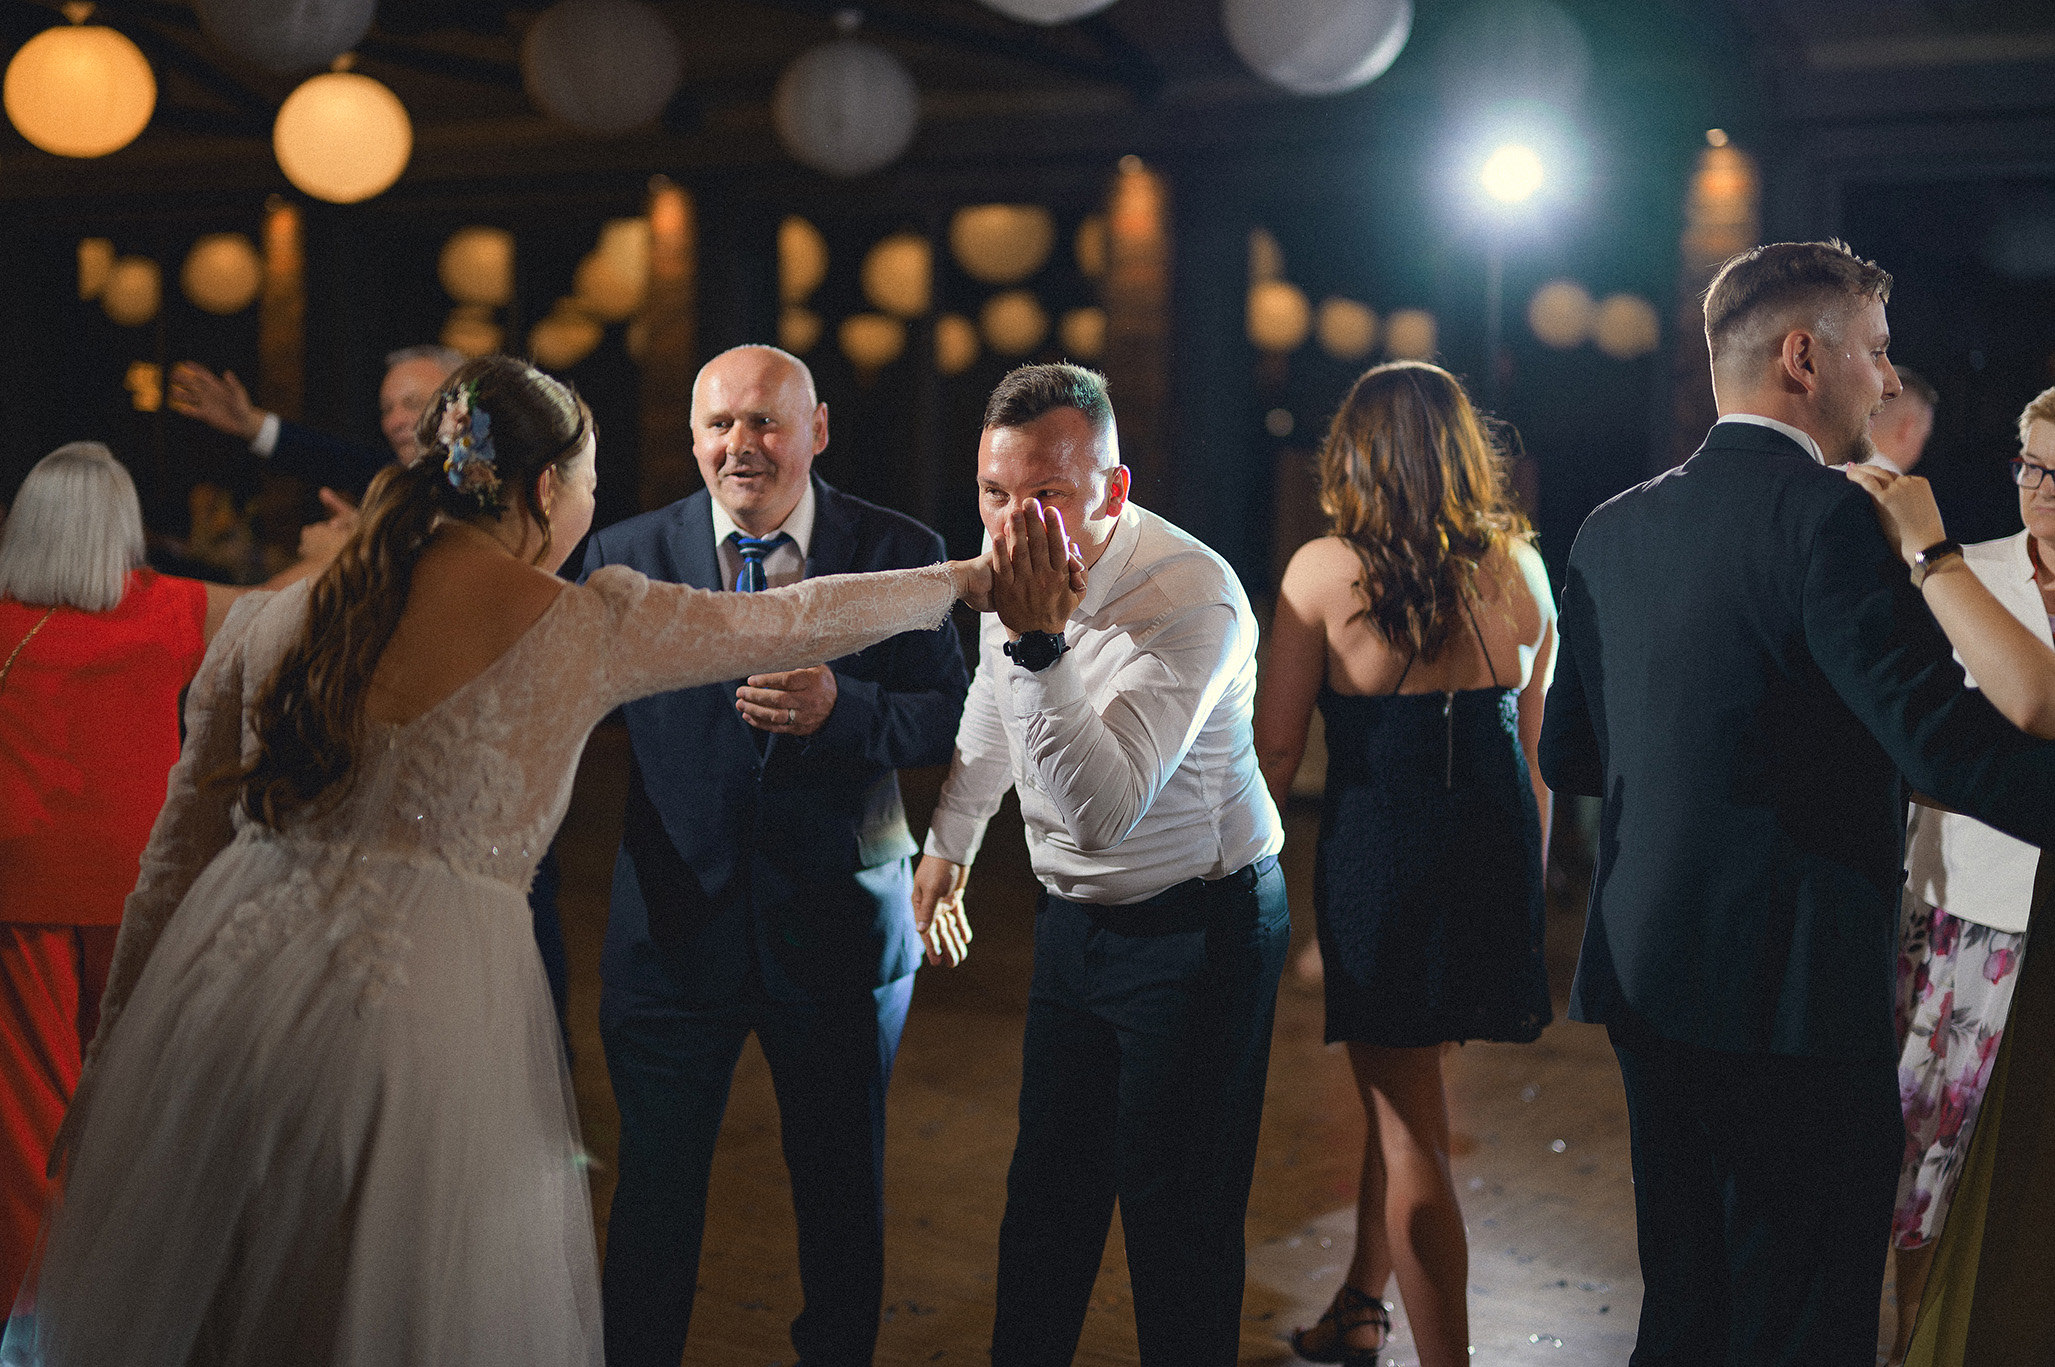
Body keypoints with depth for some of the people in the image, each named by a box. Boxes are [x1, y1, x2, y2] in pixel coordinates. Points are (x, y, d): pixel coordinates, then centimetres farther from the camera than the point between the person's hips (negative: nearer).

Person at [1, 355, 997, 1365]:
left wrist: (110, 1063, 20)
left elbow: (178, 854, 12)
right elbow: (798, 622, 11)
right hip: (424, 1012, -4)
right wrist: (960, 578, 29)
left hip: (223, 989, 5)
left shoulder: (271, 618, 9)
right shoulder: (586, 627, -2)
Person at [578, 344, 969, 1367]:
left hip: (838, 925, 0)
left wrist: (842, 708, -22)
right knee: (654, 1196, 10)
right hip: (675, 925, 0)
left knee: (843, 1191, 17)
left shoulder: (901, 552, -3)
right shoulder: (626, 555, -1)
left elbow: (952, 715, -5)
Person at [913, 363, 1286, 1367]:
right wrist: (948, 840, 31)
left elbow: (1104, 811, -35)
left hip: (1197, 930, -7)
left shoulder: (1193, 597, -27)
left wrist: (1041, 641, -39)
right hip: (1073, 919, 7)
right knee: (1046, 1185, 17)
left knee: (1176, 1214, 1)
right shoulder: (1012, 569, -3)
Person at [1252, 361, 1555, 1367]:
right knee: (1399, 1084, 22)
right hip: (1498, 845, 5)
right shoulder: (1519, 567, 4)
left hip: (1378, 846, -5)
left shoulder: (1324, 570, -8)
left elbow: (1274, 750, -6)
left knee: (1409, 1122, 5)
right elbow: (1539, 745, 10)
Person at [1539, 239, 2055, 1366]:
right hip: (1791, 987, -8)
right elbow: (1944, 743, -23)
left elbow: (1568, 757, 15)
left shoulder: (1613, 529, 9)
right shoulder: (1826, 515, -14)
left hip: (1645, 976, 8)